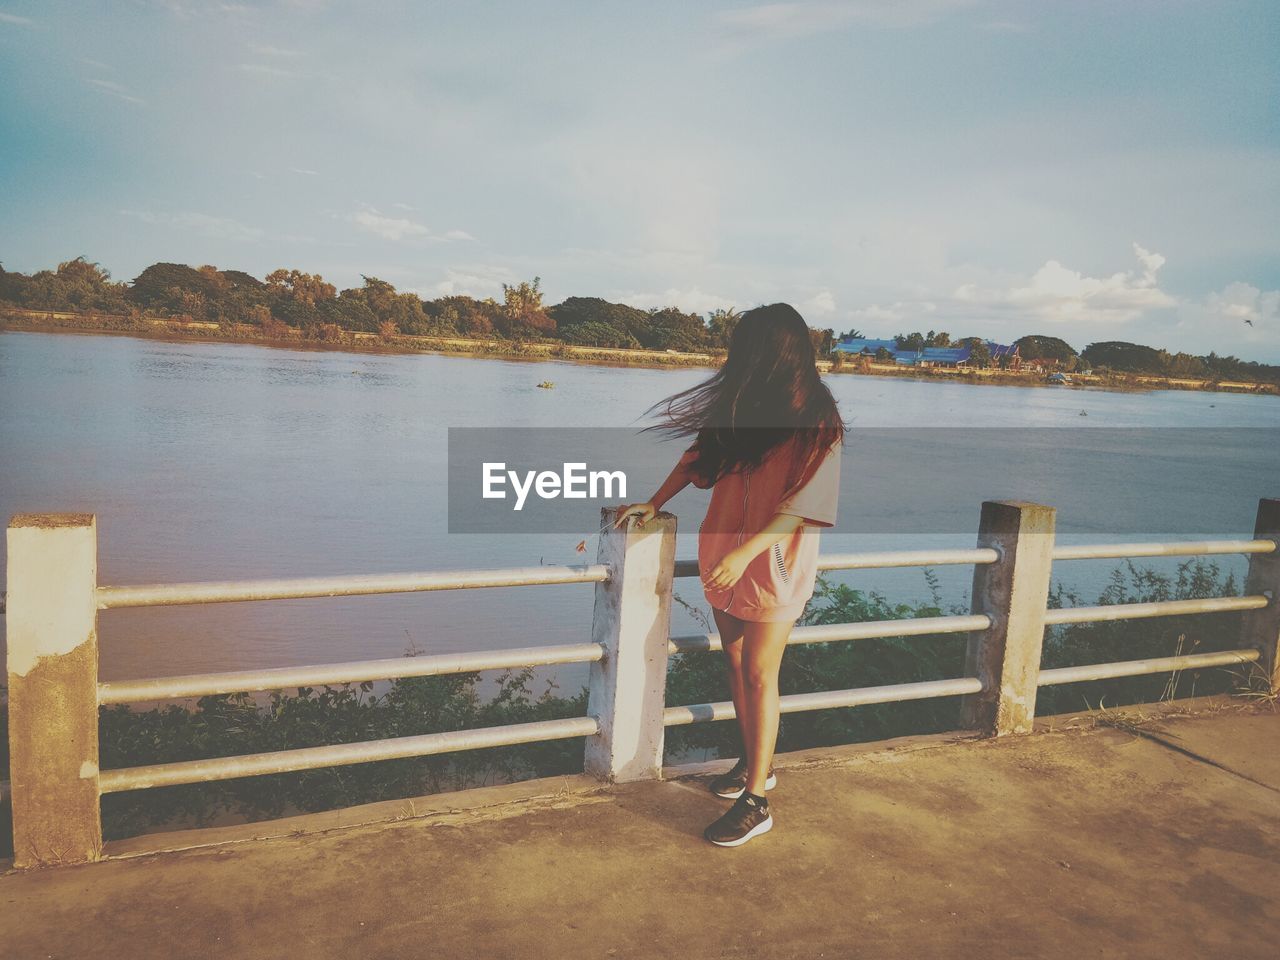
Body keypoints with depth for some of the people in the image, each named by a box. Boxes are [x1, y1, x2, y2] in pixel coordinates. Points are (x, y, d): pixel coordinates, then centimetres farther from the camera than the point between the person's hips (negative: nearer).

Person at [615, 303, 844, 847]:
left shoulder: (816, 423, -12)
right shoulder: (742, 408, 5)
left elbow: (804, 502, -18)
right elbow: (700, 456, 14)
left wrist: (745, 554, -26)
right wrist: (654, 504, 7)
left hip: (774, 564, -6)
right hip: (723, 557, 6)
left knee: (758, 677, -2)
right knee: (735, 664, 15)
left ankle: (756, 802, 8)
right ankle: (753, 763, 34)